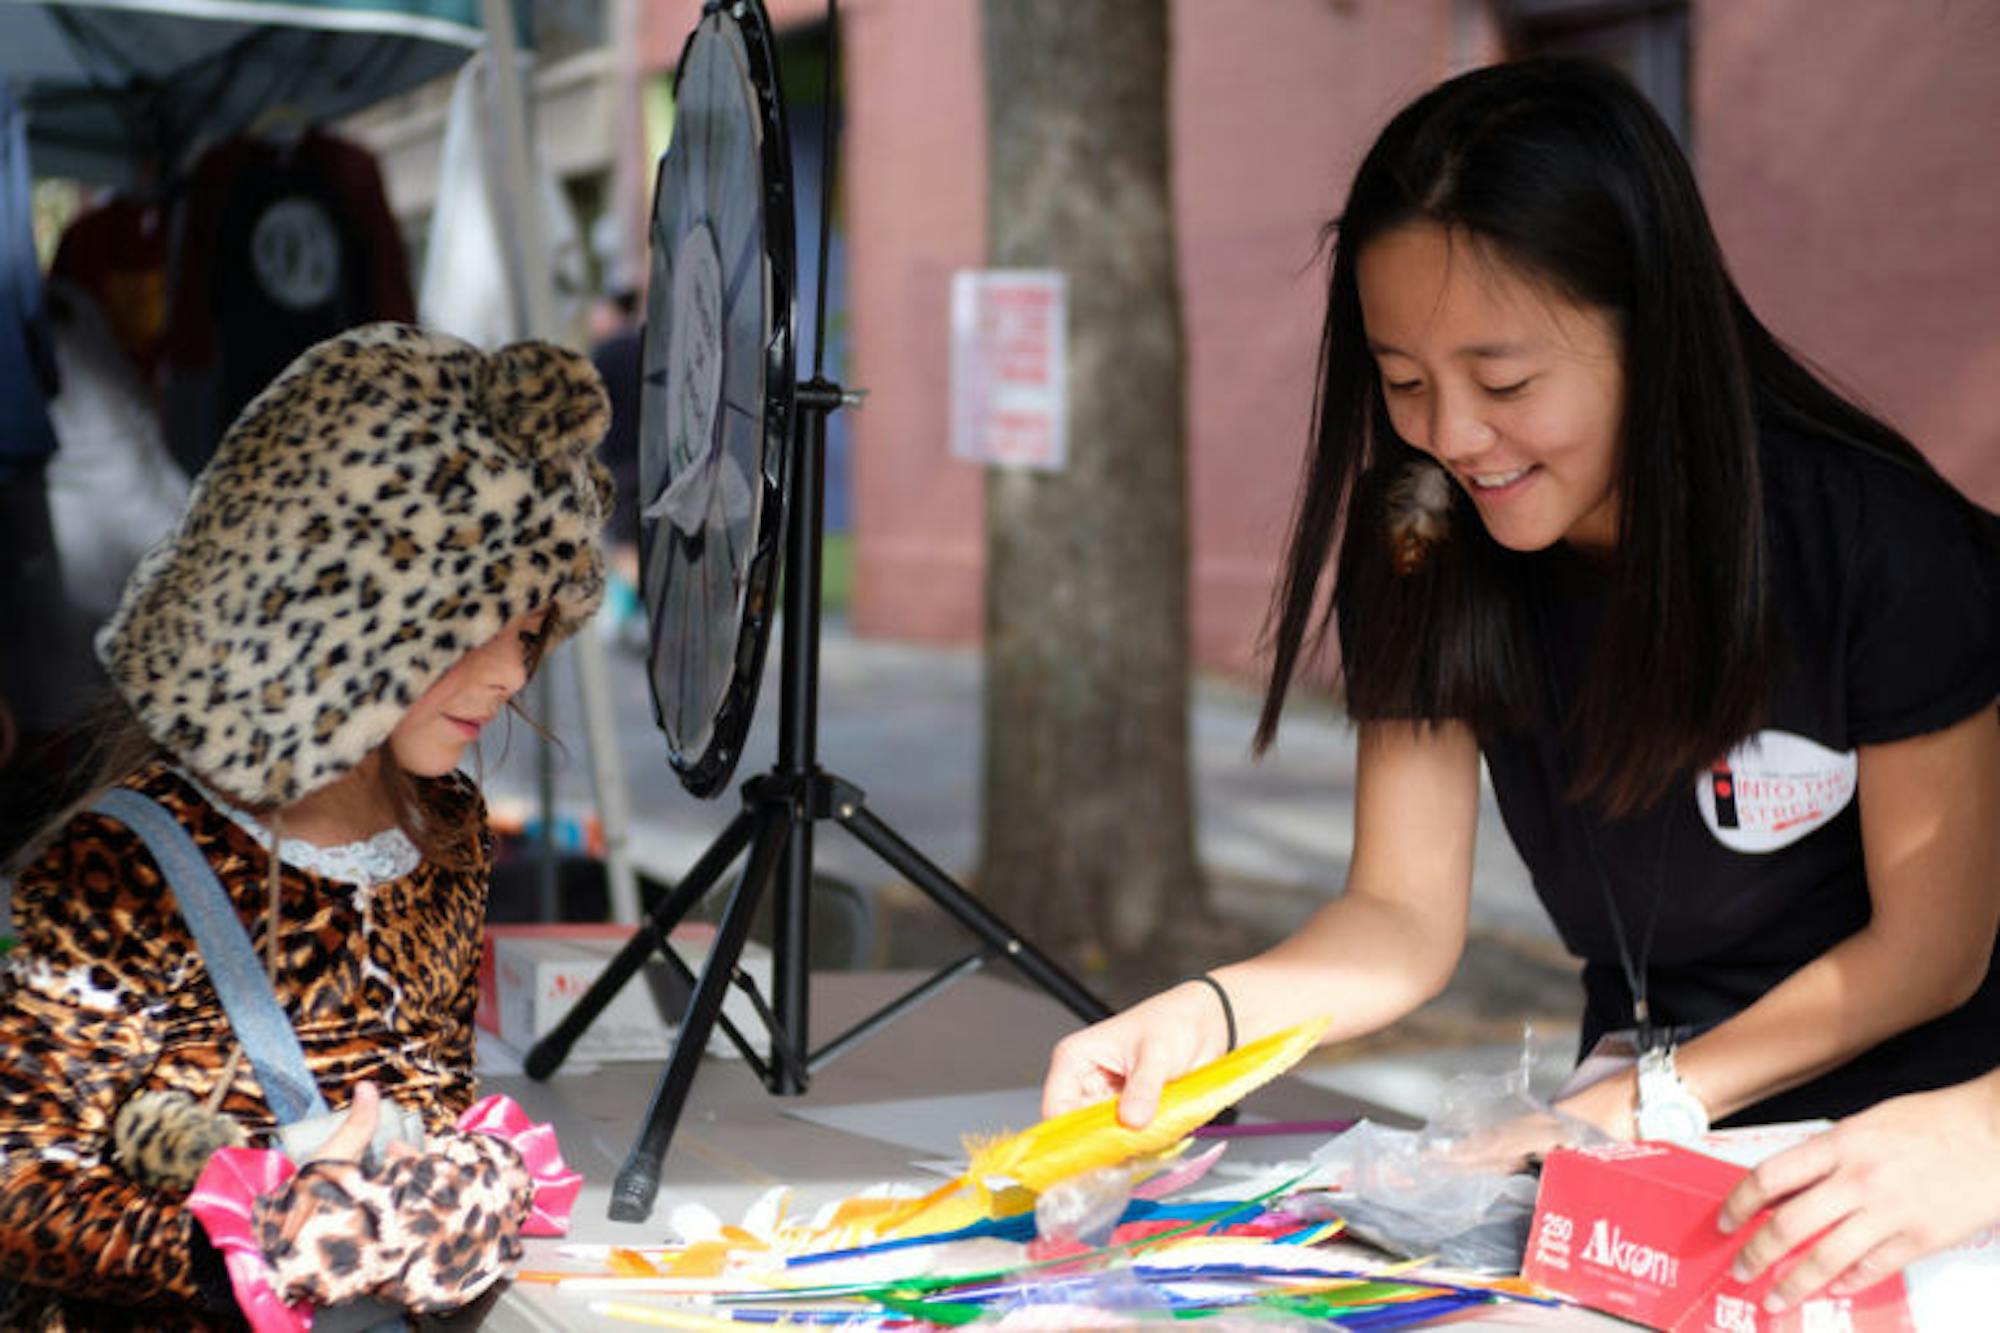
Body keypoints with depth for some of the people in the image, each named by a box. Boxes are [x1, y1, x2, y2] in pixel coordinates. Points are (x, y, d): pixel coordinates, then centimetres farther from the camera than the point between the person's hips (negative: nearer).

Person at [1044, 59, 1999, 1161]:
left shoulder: (1877, 543, -18)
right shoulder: (1423, 547, -9)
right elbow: (1404, 917, -7)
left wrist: (1652, 1101, -19)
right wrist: (1206, 1012, -27)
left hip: (1911, 1110, -3)